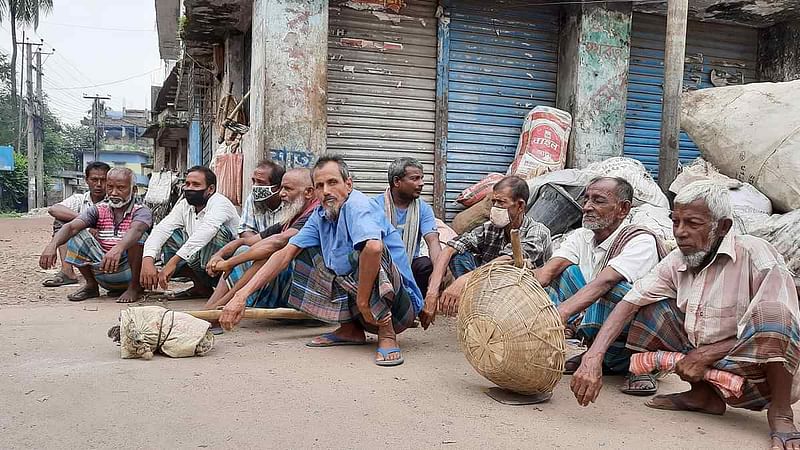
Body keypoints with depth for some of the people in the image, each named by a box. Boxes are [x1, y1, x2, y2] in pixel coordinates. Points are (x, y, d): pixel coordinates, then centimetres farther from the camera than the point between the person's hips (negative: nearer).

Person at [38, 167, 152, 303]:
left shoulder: (142, 211, -5)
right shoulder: (98, 210, 8)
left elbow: (136, 230, -30)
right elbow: (71, 227, -10)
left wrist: (118, 249, -51)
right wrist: (53, 245, -31)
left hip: (129, 270, -4)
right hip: (102, 268, 4)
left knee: (137, 237, -28)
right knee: (77, 235, -8)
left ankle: (135, 287, -13)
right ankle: (91, 285, 5)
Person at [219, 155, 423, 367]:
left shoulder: (357, 206, -19)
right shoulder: (321, 215, 7)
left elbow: (373, 247, -41)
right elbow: (285, 255, 4)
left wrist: (363, 301, -31)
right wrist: (242, 296, -3)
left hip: (401, 304, -8)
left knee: (366, 251, -33)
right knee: (306, 253, 9)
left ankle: (387, 335, -18)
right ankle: (351, 329, 7)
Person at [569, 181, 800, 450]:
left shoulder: (756, 254, -16)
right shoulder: (677, 261, -2)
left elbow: (778, 326, -21)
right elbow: (629, 304, -10)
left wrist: (705, 355, -21)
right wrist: (593, 358, -25)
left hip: (755, 376, -6)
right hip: (704, 367, 6)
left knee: (773, 311, -33)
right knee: (653, 307, -3)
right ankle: (704, 395, 5)